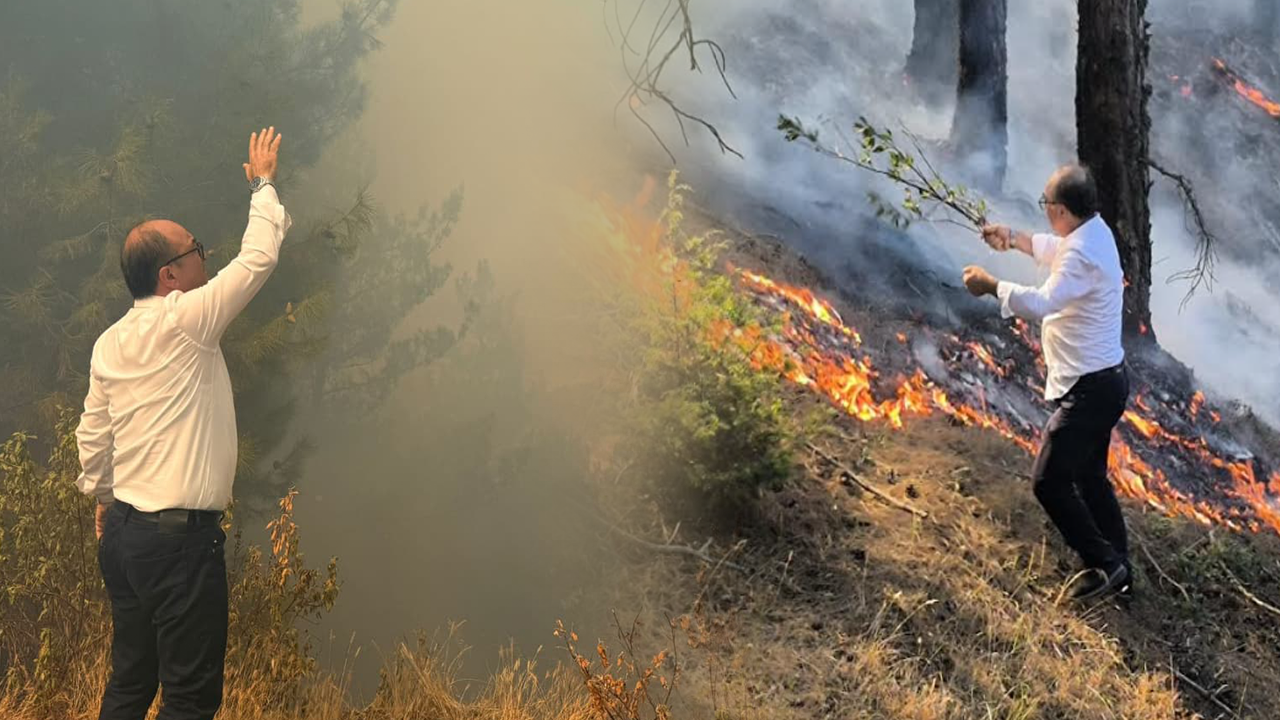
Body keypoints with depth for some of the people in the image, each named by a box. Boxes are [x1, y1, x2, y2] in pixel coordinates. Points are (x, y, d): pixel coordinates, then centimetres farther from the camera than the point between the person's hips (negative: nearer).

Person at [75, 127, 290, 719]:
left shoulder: (109, 343, 9)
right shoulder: (183, 321, -14)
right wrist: (263, 184, 6)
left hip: (123, 532, 9)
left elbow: (92, 436, 15)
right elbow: (258, 259, -8)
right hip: (180, 537, -8)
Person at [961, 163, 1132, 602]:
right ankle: (1116, 568, 32)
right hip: (1103, 380, 11)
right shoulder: (1094, 231, 5)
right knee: (1089, 478, 21)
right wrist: (1016, 240, 23)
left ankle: (1104, 564, 4)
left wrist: (991, 286, -28)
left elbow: (1042, 304, -39)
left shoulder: (1084, 253, -26)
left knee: (1049, 481, -5)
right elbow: (1060, 253, 29)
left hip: (1091, 388, -11)